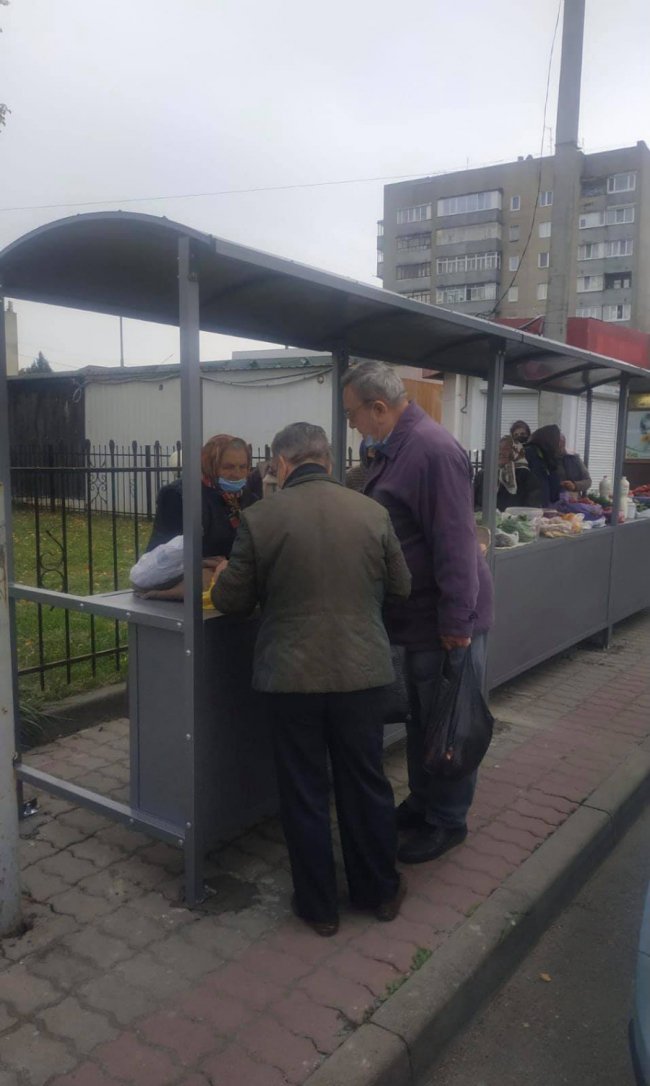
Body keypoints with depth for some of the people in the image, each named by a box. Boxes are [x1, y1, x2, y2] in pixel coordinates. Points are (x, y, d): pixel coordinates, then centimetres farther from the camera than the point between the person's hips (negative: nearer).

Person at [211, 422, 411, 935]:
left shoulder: (260, 517, -11)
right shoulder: (372, 512, -4)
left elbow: (231, 600, -4)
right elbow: (401, 587, 6)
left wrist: (221, 578, 19)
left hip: (292, 675, -2)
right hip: (361, 670, 2)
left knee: (305, 793, 14)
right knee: (367, 783, 18)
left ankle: (319, 906, 28)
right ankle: (380, 891, 36)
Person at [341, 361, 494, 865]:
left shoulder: (433, 449, -22)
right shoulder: (396, 448, 10)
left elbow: (455, 541, -26)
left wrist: (456, 623, -25)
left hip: (445, 617, -10)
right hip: (419, 613, 10)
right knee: (422, 718, 21)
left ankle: (447, 822, 23)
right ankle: (421, 803, 37)